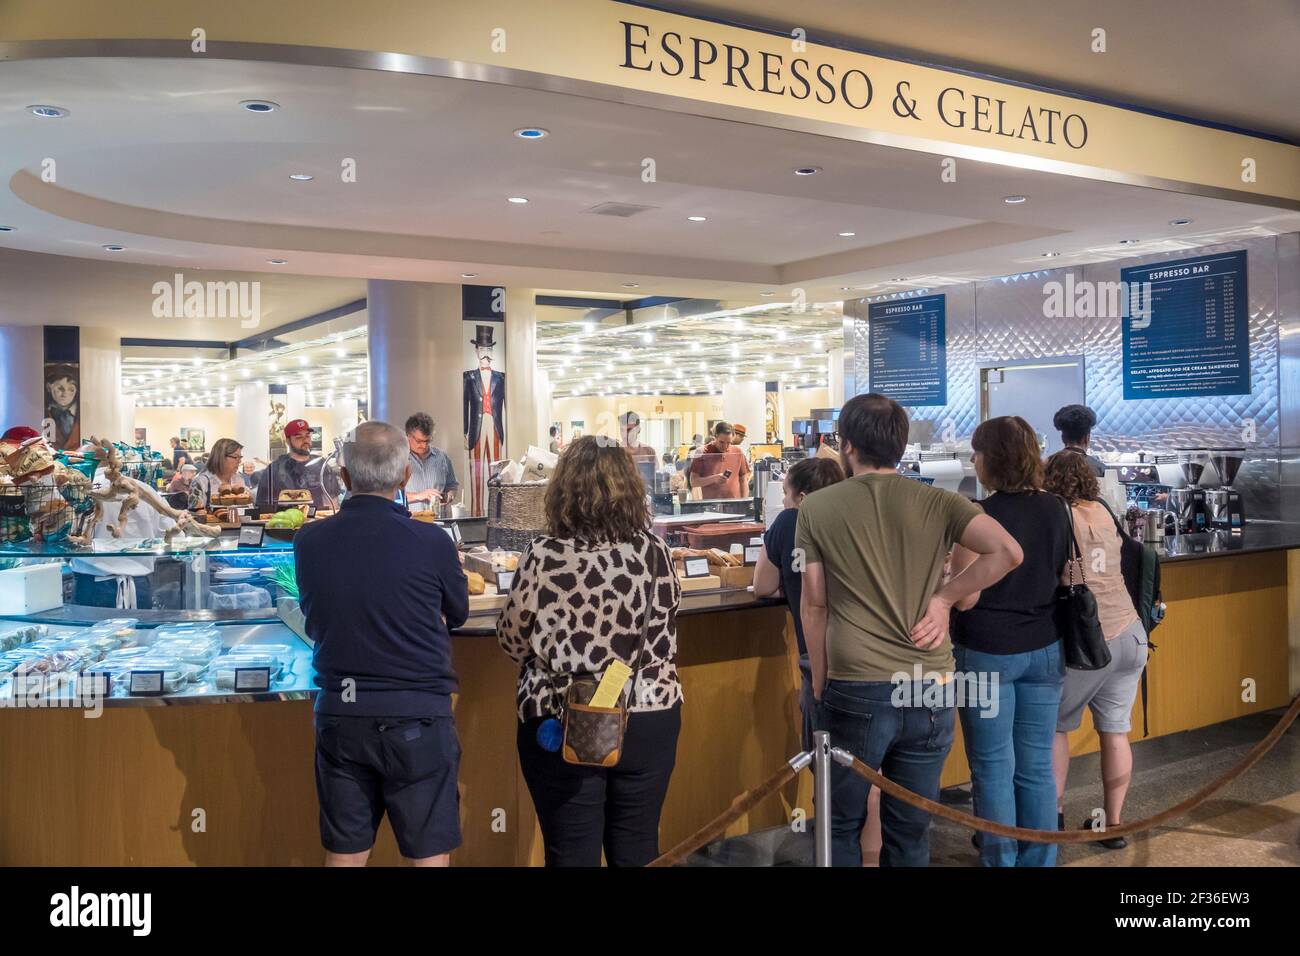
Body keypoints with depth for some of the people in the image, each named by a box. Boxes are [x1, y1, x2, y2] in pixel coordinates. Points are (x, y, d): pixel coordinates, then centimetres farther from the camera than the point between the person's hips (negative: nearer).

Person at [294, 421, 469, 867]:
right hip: (416, 717, -3)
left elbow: (313, 623, 9)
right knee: (429, 855, 7)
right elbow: (457, 615, 3)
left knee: (344, 855, 14)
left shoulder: (308, 542, -5)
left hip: (339, 713, 4)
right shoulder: (431, 542, -14)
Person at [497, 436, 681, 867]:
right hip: (647, 721, 2)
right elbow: (665, 644, -3)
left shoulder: (542, 556, -12)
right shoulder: (653, 552, -7)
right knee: (638, 851, 16)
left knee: (572, 853, 11)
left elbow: (512, 639, -1)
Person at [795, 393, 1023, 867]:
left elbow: (814, 605, 0)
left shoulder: (815, 508, -2)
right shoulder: (937, 502, 1)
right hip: (931, 690, 2)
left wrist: (819, 683, 10)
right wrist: (943, 596, -1)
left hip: (855, 690, -2)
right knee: (911, 828, 16)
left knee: (842, 825, 16)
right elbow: (1007, 551, -11)